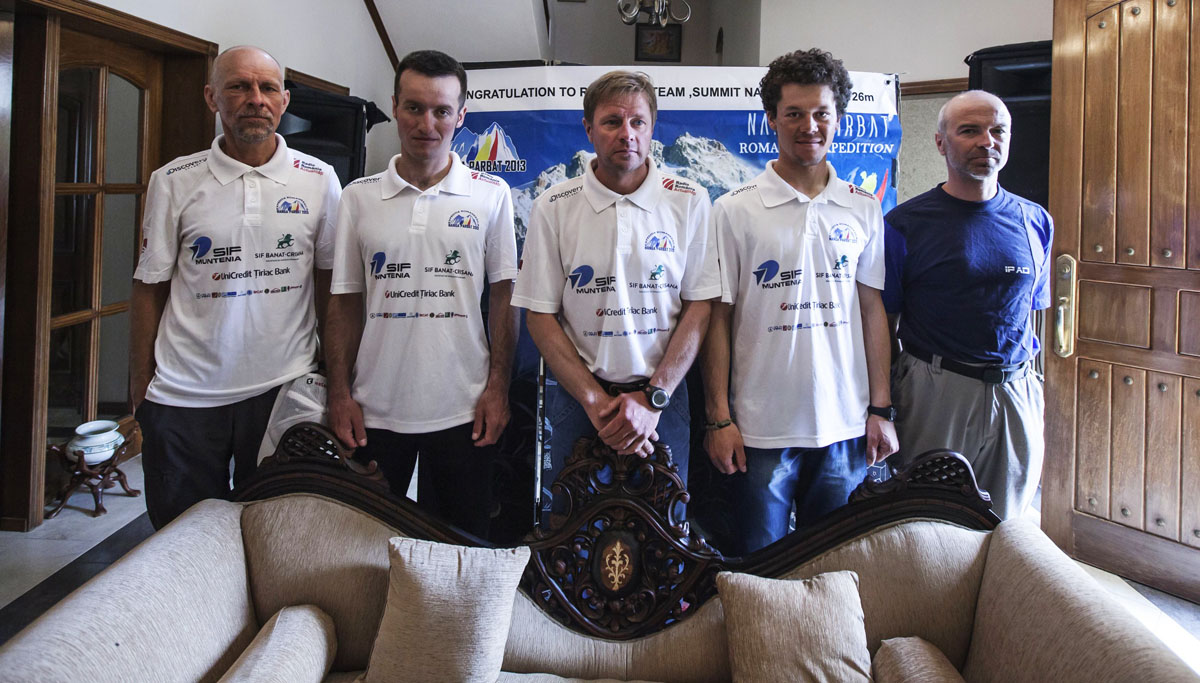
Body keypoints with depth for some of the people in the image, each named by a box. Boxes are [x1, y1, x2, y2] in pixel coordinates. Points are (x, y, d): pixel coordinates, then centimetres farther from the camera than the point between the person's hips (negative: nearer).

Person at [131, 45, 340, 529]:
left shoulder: (319, 180, 1)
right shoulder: (174, 182, 0)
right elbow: (149, 287, 3)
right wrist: (139, 389, 2)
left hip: (283, 388, 0)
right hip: (183, 396, 0)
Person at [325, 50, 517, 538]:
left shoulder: (490, 195, 1)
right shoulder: (359, 197, 5)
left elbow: (503, 296, 3)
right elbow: (345, 302, 7)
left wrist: (497, 387, -4)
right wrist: (339, 394, 1)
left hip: (462, 410, -1)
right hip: (376, 411, 1)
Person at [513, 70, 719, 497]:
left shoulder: (689, 201, -1)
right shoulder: (553, 208, -2)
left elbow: (699, 307, -3)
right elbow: (540, 317, -2)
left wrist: (652, 398, -12)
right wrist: (595, 400, -11)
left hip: (662, 399, 0)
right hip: (578, 399, 0)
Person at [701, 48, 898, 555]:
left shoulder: (863, 209, 7)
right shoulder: (735, 210, -3)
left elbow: (872, 310, 9)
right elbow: (718, 317, -3)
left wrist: (881, 409, 5)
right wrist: (718, 418, -7)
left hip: (846, 427, 3)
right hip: (761, 429, -3)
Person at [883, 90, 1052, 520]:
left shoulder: (1035, 222, 8)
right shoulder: (905, 224, -5)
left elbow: (1032, 311, 15)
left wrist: (1029, 386, 10)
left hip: (1017, 394, 4)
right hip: (935, 394, -4)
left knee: (1008, 527, 13)